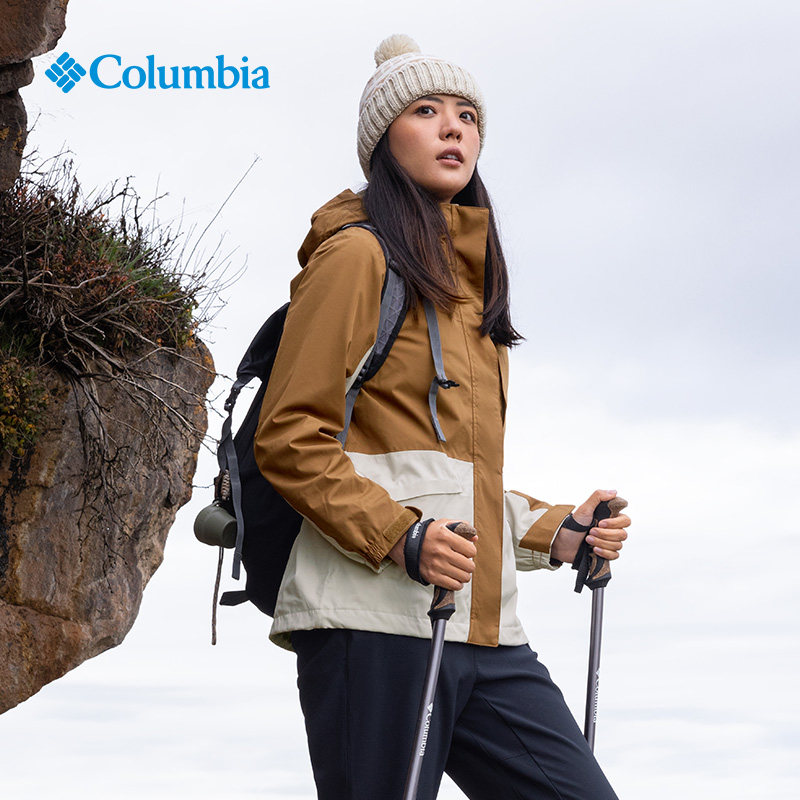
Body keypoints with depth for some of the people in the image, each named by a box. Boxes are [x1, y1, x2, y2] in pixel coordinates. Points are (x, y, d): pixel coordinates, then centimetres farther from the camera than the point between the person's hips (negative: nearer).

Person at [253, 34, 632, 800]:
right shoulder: (357, 254, 0)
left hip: (486, 634, 8)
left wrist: (554, 532, 13)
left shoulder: (468, 277, 24)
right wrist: (400, 537, -19)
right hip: (376, 621, -7)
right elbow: (289, 439, -7)